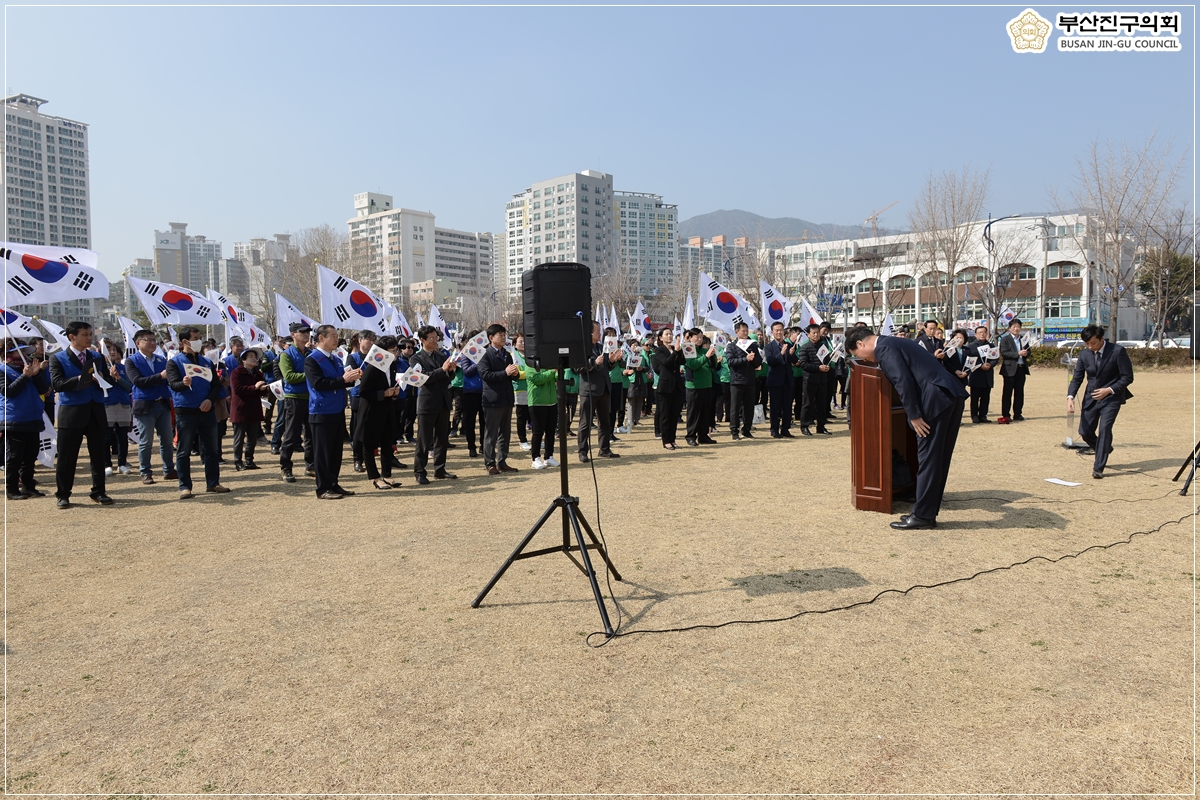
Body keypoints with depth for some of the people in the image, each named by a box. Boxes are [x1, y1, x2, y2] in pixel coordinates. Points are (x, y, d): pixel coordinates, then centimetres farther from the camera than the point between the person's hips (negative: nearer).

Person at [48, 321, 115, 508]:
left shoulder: (97, 357, 10)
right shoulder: (58, 358, -1)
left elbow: (105, 382, 3)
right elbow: (57, 384, -14)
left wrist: (111, 377, -20)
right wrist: (82, 379, -23)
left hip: (96, 412, 4)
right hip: (71, 413, -4)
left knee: (99, 455, 8)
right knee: (67, 457, 2)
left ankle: (98, 492, 17)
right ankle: (63, 495, 13)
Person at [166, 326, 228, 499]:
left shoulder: (207, 362, 13)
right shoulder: (174, 362, -1)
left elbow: (216, 384, 10)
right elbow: (174, 384, -14)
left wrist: (210, 400, -9)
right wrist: (184, 383, -37)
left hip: (207, 411, 5)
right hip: (185, 412, -4)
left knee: (211, 449, 8)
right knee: (184, 451, 1)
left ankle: (213, 483, 17)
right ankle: (185, 487, 7)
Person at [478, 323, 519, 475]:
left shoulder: (507, 355, 16)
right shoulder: (486, 355, -7)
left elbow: (513, 375, 21)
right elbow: (485, 375, -19)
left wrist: (515, 373, -3)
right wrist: (505, 373, -22)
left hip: (507, 399, 7)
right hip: (493, 399, -7)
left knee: (505, 433, 11)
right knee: (491, 434, -1)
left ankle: (502, 462, 19)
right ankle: (490, 463, 6)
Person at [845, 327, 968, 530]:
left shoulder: (884, 347, -5)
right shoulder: (895, 343, 24)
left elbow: (903, 381, -16)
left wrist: (914, 416, -13)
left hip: (936, 399, -10)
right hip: (952, 395, 10)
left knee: (927, 459, -3)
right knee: (938, 459, 13)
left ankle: (922, 516, 3)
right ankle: (928, 511, 21)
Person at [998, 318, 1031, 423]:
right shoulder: (1005, 339, -1)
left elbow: (1028, 352, 19)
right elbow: (1004, 353, -11)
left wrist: (1025, 353, -5)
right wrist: (1018, 353, -20)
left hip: (1021, 368, 5)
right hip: (1010, 369, -5)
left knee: (1019, 393, 8)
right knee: (1007, 393, -2)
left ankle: (1017, 414, 14)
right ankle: (1005, 415, 0)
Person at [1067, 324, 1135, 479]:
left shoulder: (1117, 351, -14)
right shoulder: (1084, 354, -2)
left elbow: (1127, 377, -10)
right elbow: (1077, 378, 1)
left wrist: (1109, 390, -22)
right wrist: (1070, 397, -15)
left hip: (1111, 397, -4)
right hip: (1091, 397, 5)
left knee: (1105, 428, -18)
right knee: (1085, 431, 3)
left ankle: (1099, 467, -10)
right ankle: (1104, 449, 35)